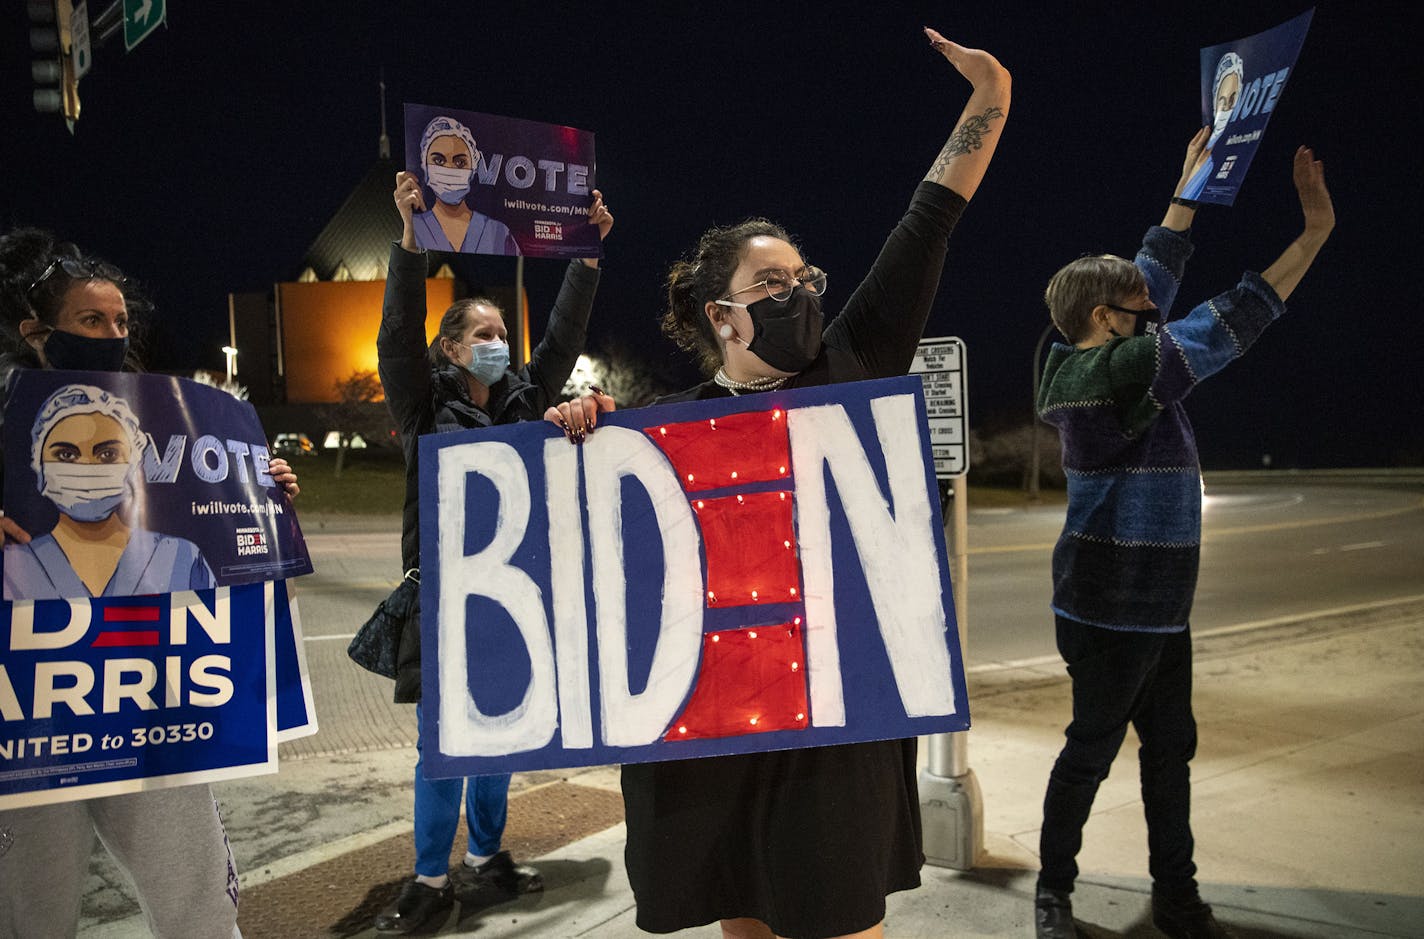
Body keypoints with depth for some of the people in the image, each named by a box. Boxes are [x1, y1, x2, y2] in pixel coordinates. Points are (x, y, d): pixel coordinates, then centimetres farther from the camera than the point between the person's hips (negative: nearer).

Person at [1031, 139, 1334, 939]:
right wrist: (1316, 228, -17)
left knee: (1171, 751, 14)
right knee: (1092, 752, 3)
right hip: (1115, 612, -9)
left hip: (1158, 608, 9)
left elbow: (1155, 280, 15)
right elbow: (1225, 327, -21)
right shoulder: (1113, 374, -20)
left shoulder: (1093, 364, 6)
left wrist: (1190, 187, 18)